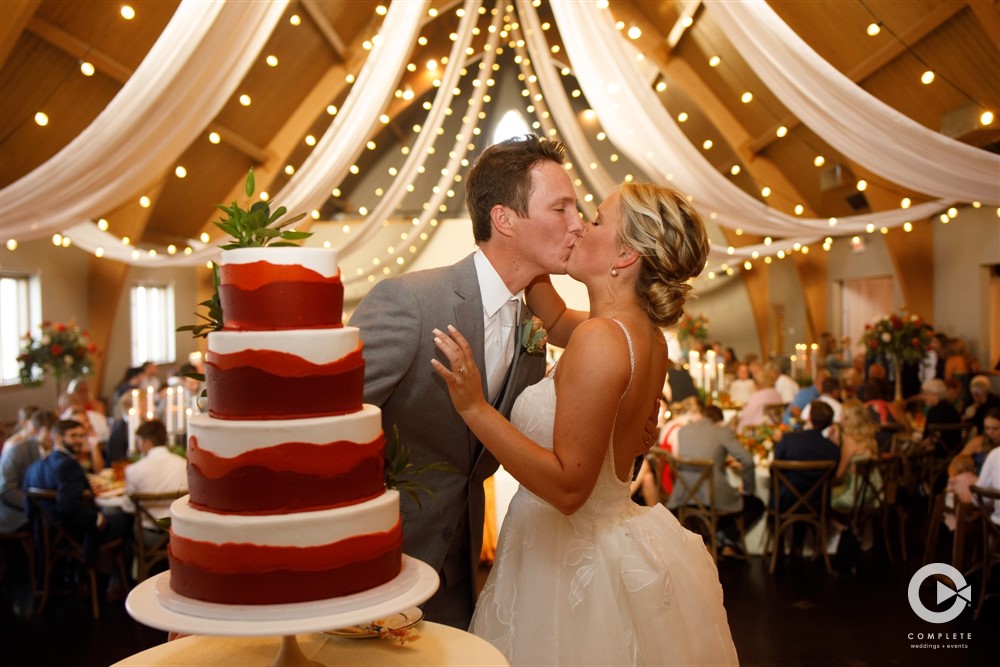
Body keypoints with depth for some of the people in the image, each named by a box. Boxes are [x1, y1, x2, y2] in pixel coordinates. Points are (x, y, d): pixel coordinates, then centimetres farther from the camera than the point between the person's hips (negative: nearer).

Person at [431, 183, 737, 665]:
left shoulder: (601, 338, -25)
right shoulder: (646, 335, 2)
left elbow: (569, 487, -26)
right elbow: (556, 319, 20)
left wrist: (475, 408, -28)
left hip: (572, 563, -8)